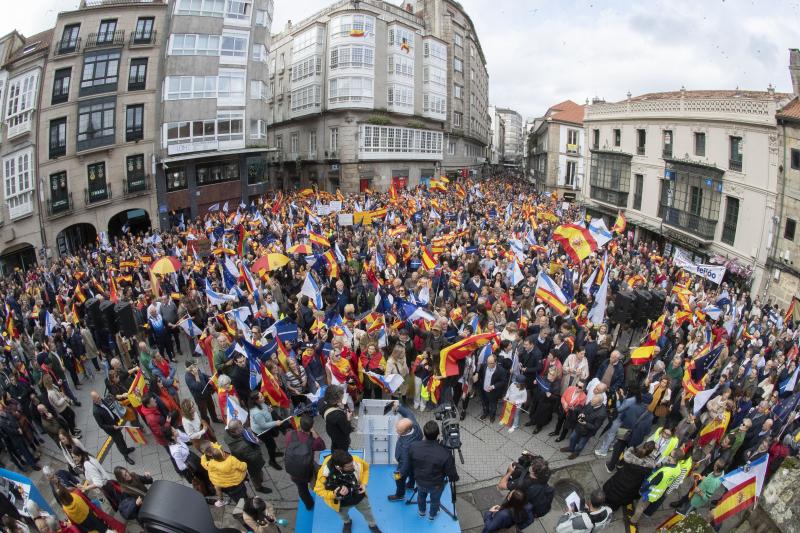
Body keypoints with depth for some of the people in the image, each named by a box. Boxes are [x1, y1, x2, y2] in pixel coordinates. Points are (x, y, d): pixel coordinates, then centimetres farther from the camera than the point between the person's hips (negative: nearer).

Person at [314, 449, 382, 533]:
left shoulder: (357, 461, -34)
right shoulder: (324, 473, -41)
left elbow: (365, 468, -9)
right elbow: (319, 490, -21)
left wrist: (364, 483, -19)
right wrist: (334, 494, -38)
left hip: (359, 496, 1)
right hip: (341, 502, -1)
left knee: (367, 511, 28)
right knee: (343, 514, 32)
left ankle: (373, 525, 62)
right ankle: (347, 522, 68)